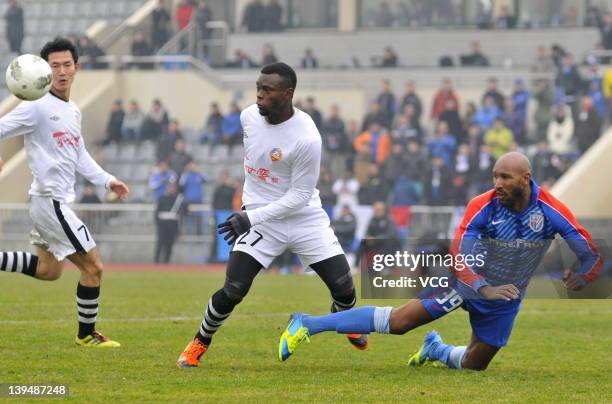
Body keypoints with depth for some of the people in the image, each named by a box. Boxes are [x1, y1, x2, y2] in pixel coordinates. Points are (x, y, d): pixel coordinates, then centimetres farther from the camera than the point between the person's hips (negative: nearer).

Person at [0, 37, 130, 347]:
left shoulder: (73, 111, 14)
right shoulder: (37, 107, -14)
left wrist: (107, 180, 13)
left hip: (59, 201, 10)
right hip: (51, 201, -10)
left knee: (49, 270, 19)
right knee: (93, 267, -4)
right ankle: (87, 335, 10)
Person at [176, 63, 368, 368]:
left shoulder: (307, 138, -24)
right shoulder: (249, 116, -6)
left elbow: (299, 195, -19)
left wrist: (251, 217, -23)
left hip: (305, 218, -2)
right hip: (259, 219, 2)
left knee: (344, 289, -3)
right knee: (232, 291, -12)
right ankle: (200, 343, 11)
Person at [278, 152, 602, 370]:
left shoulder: (551, 211, -21)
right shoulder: (482, 206, -24)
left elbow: (593, 256, -15)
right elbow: (458, 255, -29)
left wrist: (577, 281, -34)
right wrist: (484, 289, -43)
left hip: (505, 299, 3)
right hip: (468, 280, -3)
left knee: (474, 366, 9)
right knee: (397, 321, -14)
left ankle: (436, 350, 44)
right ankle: (307, 325, -9)